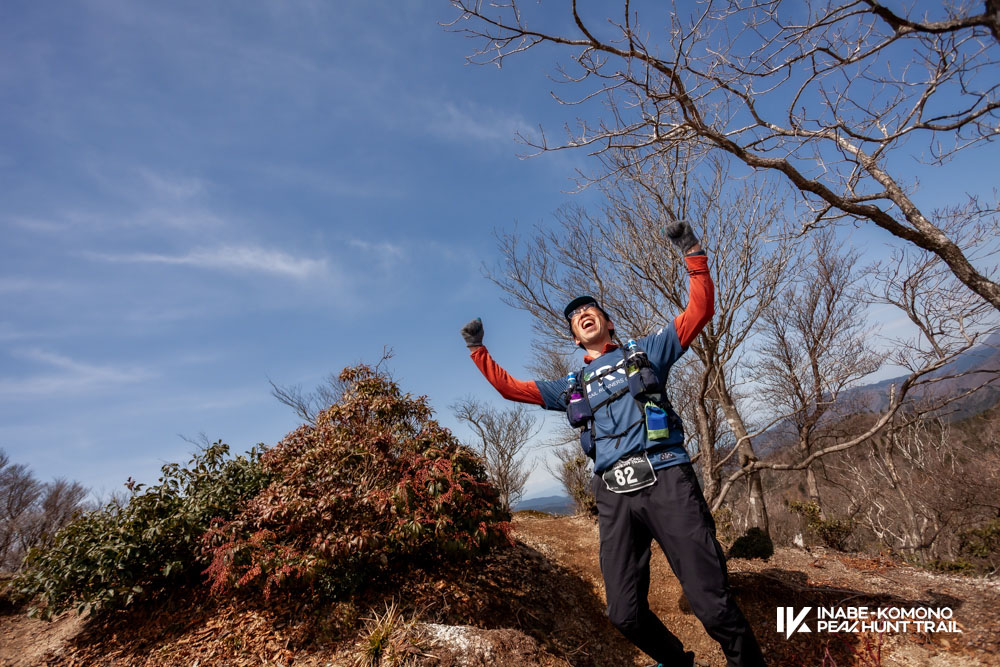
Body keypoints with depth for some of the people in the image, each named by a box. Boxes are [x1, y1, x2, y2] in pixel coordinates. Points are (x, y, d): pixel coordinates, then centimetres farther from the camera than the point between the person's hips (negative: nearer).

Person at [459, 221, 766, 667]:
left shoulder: (644, 352, 17)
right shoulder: (572, 388, 24)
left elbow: (700, 310, 11)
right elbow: (510, 387, 25)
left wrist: (692, 253, 2)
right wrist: (477, 349, 21)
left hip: (666, 481, -3)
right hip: (615, 496, 3)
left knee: (714, 605, -9)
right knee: (626, 615, 1)